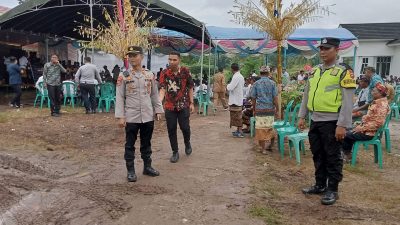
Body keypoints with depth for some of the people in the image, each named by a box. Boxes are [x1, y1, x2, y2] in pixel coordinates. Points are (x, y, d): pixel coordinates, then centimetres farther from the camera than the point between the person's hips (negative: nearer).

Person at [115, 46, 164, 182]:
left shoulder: (150, 75, 5)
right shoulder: (123, 76, -4)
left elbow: (154, 95, 11)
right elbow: (119, 97, -6)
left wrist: (158, 110, 6)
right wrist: (120, 117, -12)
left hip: (148, 116, 3)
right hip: (131, 117, -3)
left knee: (146, 143, 14)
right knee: (130, 145, 6)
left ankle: (147, 167, 28)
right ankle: (130, 171, 17)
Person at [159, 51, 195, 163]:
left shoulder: (185, 71, -3)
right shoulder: (164, 73, -3)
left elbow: (190, 88, 3)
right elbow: (162, 89, -12)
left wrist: (191, 103, -1)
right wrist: (159, 101, -30)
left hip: (183, 105, -1)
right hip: (169, 106, 1)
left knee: (185, 127, -1)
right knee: (171, 129, 4)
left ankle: (187, 143, 31)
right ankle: (175, 152, 20)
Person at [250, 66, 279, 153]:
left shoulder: (256, 83, -1)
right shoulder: (272, 83, -1)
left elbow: (253, 98, 1)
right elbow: (275, 98, -3)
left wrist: (254, 110, 12)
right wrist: (277, 110, 5)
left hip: (259, 110, -1)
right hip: (270, 109, 1)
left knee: (260, 129, 5)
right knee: (270, 128, 17)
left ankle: (263, 149, 9)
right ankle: (270, 145, 27)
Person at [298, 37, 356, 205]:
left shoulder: (344, 72, -8)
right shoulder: (315, 71, 12)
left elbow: (347, 101, -13)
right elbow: (306, 95, 17)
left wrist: (342, 125, -18)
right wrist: (302, 116, 12)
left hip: (331, 122, -7)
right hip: (315, 121, 7)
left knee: (332, 157, 4)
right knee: (318, 155, 16)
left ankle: (332, 190, 16)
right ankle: (320, 185, 30)